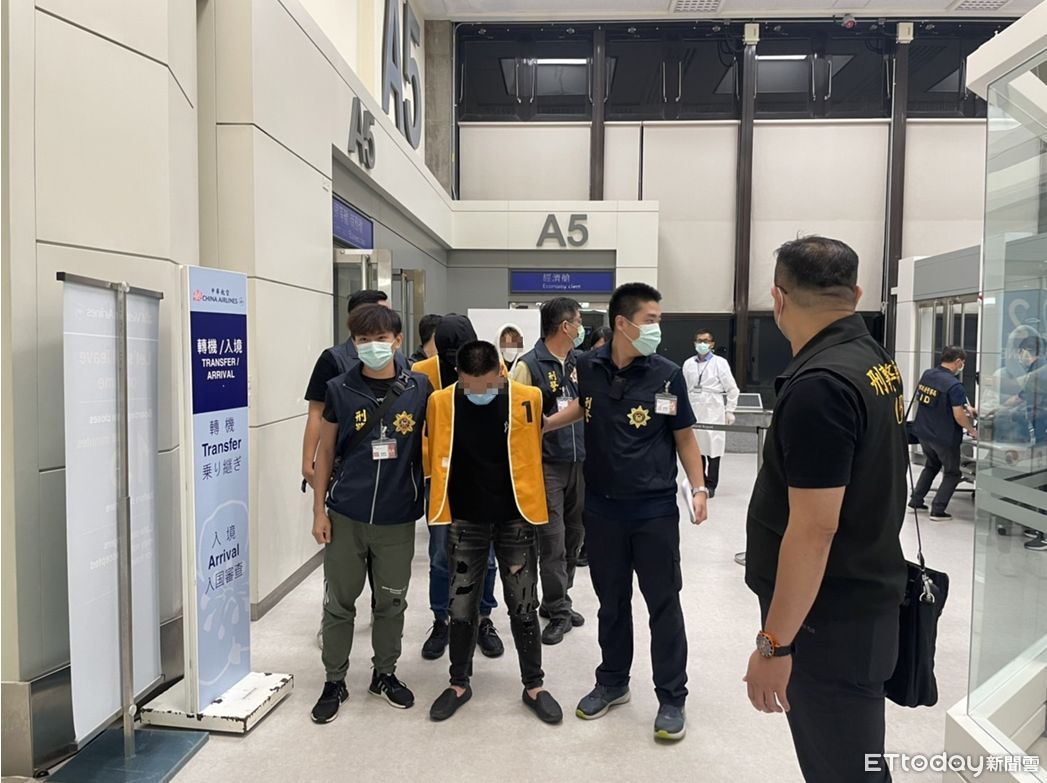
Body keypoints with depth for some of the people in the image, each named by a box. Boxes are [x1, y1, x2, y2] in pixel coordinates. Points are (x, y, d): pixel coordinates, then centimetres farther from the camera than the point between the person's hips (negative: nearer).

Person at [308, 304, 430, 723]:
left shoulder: (419, 388, -3)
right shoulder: (340, 389, -3)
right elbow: (326, 452, 3)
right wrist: (319, 509, 0)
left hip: (398, 517, 1)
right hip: (345, 516, 0)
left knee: (391, 601, 14)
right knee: (339, 601, 11)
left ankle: (385, 673, 35)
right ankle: (334, 681, 28)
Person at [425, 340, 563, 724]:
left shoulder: (527, 400, -12)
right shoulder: (441, 403, -10)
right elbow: (434, 454, 6)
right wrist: (443, 498, 8)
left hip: (515, 519, 0)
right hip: (464, 520, 1)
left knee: (523, 607, 9)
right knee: (461, 607, 10)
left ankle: (534, 686, 26)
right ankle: (459, 684, 30)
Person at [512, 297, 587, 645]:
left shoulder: (581, 362, 8)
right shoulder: (529, 365, -10)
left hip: (580, 463, 7)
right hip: (547, 465, -6)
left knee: (573, 537, 14)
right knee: (552, 541, -2)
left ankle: (555, 601, 30)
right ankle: (558, 611, 12)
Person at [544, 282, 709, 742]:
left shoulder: (667, 374, -10)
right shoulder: (588, 367, -4)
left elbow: (684, 436, -1)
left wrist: (698, 487, -9)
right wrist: (540, 425, 12)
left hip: (655, 511, -2)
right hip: (602, 509, 3)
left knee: (663, 604, 6)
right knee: (611, 601, 16)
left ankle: (671, 698, 22)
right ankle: (612, 682, 35)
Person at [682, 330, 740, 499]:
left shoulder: (720, 363, 0)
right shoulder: (688, 364, 8)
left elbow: (732, 389, 1)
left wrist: (730, 410, -2)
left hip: (713, 412, -3)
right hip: (693, 412, 3)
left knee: (713, 447, -3)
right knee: (696, 448, 6)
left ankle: (710, 485, 5)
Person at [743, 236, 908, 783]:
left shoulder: (819, 385, -25)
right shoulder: (876, 361, 7)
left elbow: (813, 529, -27)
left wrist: (773, 643, -20)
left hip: (830, 620, -9)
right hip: (863, 598, 9)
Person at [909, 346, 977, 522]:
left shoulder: (926, 375, -1)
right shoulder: (954, 385, -22)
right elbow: (959, 416, -24)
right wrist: (972, 431, -4)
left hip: (924, 433, 7)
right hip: (944, 437, -7)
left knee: (931, 465, 27)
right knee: (952, 474, 11)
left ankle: (916, 500, 26)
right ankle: (938, 510, 6)